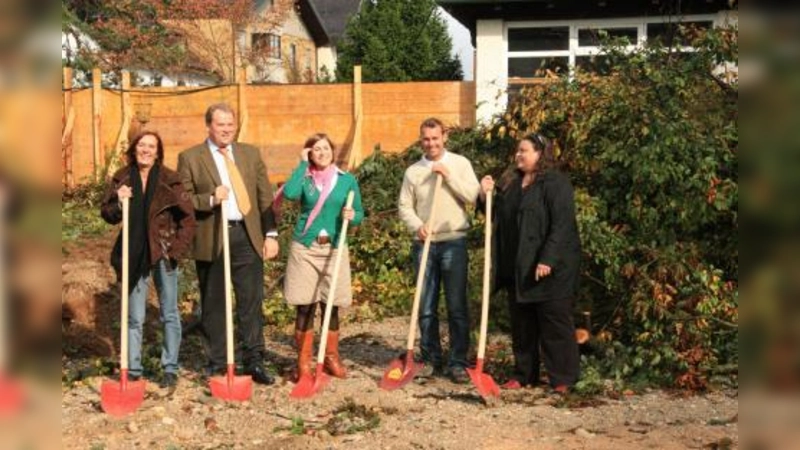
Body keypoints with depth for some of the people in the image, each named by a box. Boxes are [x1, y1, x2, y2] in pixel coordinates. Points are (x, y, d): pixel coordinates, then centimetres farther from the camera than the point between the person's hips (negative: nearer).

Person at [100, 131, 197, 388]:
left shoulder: (170, 180, -4)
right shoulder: (121, 179, 3)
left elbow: (188, 216, -1)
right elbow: (107, 215, 5)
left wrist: (179, 248, -8)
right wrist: (118, 202, -15)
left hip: (163, 253, -1)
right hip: (134, 255, 2)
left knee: (169, 314, 6)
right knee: (134, 317, 7)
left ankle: (170, 369, 15)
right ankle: (133, 370, 14)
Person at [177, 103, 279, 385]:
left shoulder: (251, 154, 12)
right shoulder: (190, 158, 3)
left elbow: (264, 196, 10)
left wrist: (271, 234, 4)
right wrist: (210, 200, -17)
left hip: (248, 236, 2)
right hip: (211, 239, -2)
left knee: (252, 302, 3)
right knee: (213, 305, 6)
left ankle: (254, 362, 11)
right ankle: (217, 364, 18)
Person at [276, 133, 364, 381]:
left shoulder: (347, 180, 5)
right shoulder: (304, 178, 2)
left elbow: (359, 213, 7)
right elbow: (289, 193, -21)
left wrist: (351, 215, -16)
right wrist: (303, 164, -10)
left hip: (334, 249, 1)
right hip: (305, 248, -1)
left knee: (331, 306, 6)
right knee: (305, 307, 2)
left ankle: (332, 357, 20)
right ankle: (304, 361, 10)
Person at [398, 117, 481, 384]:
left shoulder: (459, 164, 2)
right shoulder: (413, 171, 7)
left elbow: (472, 196, -8)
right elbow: (404, 206, 5)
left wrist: (448, 175, -13)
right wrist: (417, 226, -12)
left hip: (453, 242, -2)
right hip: (424, 244, 2)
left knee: (457, 306, -1)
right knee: (426, 307, 7)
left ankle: (458, 362, 6)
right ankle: (431, 360, 17)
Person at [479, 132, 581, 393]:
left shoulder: (556, 184, -11)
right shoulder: (510, 183, 14)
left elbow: (562, 225, -18)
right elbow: (499, 220, 21)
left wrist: (548, 259, -25)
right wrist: (486, 196, 4)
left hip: (551, 267, -8)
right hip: (517, 267, 8)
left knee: (555, 325, -1)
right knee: (521, 325, 14)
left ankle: (562, 379, 6)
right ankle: (524, 375, 24)